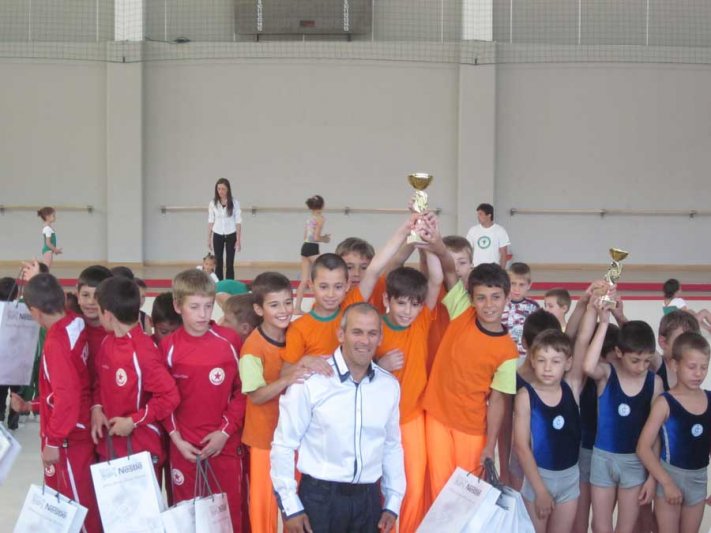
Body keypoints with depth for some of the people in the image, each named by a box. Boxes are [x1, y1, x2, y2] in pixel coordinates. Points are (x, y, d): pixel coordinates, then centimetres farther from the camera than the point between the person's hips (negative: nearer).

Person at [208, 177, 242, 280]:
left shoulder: (234, 202, -8)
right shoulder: (213, 203, -2)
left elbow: (238, 222, -5)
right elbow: (210, 221, 4)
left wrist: (238, 240, -8)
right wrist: (209, 239, 4)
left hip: (230, 235, -2)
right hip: (218, 235, 2)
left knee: (230, 263, 2)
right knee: (218, 263, 5)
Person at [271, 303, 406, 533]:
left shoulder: (390, 385, 2)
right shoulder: (310, 380, -13)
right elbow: (283, 445, -8)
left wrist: (393, 505, 11)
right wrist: (291, 507, -7)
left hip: (369, 499, 4)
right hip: (319, 497, -4)